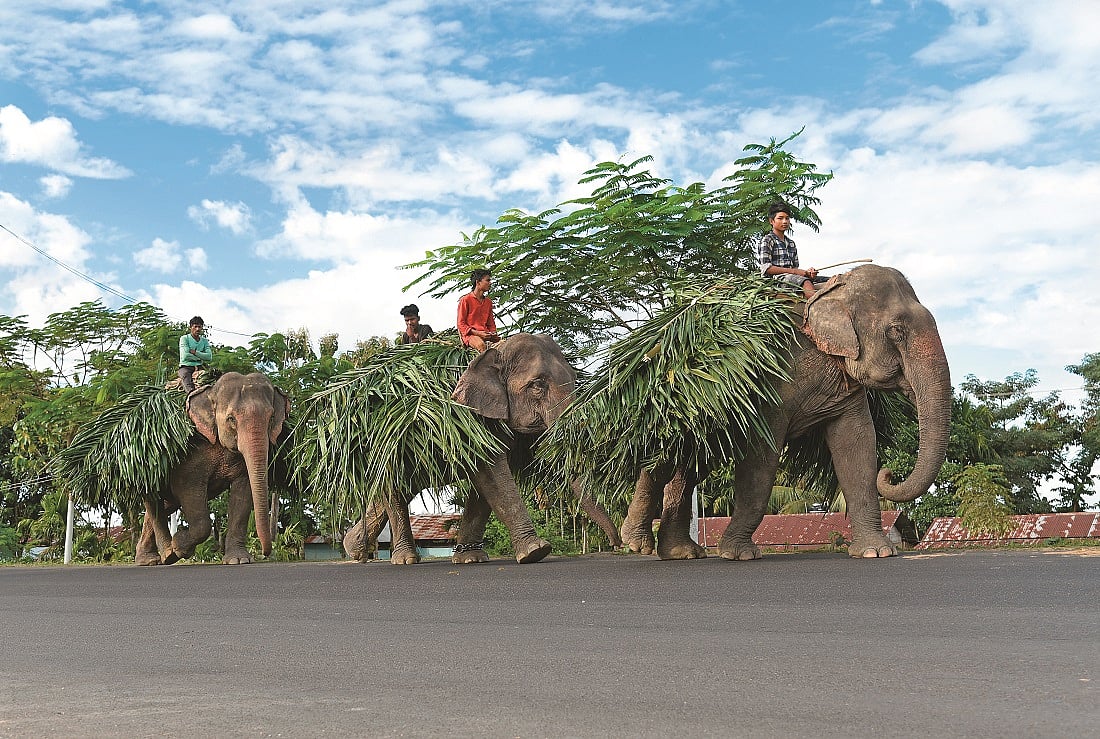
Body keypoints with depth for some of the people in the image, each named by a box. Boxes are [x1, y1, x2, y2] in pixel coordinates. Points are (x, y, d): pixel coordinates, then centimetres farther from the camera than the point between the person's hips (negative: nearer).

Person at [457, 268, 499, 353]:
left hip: (485, 334, 6)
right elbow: (461, 324, -3)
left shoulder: (488, 301, 19)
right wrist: (477, 333, -15)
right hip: (470, 334, -6)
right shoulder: (466, 300, 0)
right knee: (481, 345, -38)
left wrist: (493, 333, 1)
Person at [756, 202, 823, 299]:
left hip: (791, 276, 8)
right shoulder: (767, 241, 1)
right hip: (776, 278, -8)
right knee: (806, 283, -35)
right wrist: (793, 271, -14)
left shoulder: (791, 243, 25)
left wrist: (806, 272, -2)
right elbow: (766, 269, -10)